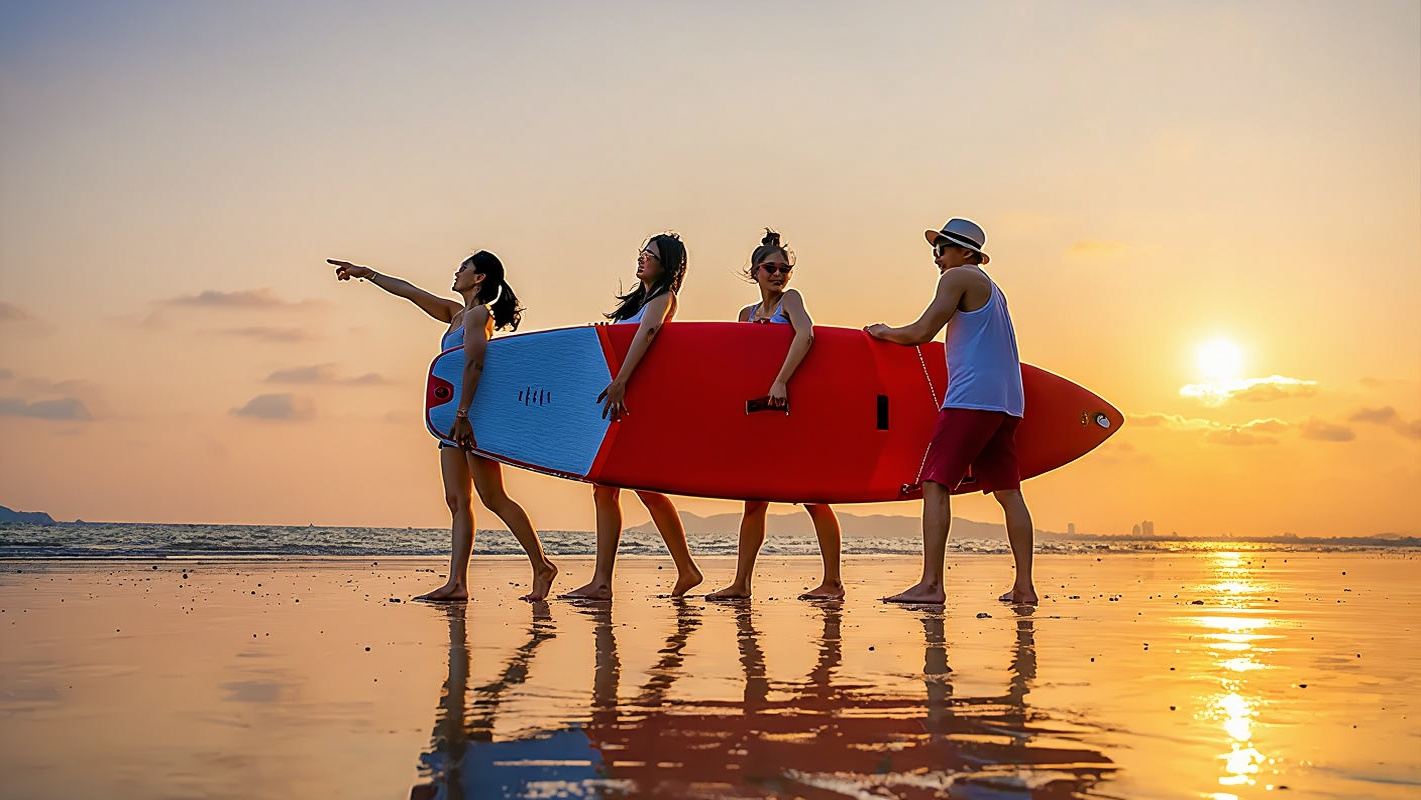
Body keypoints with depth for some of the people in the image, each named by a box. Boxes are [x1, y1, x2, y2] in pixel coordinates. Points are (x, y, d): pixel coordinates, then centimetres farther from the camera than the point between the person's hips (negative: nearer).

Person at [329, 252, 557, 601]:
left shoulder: (479, 315, -8)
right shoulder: (457, 313, 19)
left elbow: (473, 365, -21)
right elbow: (411, 292, 25)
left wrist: (462, 414, -29)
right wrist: (366, 273, 30)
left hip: (473, 414, -9)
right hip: (456, 416, 9)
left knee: (494, 498, -8)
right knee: (457, 501, 1)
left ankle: (541, 567, -1)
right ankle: (457, 583, -3)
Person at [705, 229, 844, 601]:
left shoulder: (790, 299, -4)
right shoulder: (747, 314, 15)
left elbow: (805, 334, -24)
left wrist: (781, 381, -32)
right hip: (759, 410, 7)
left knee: (811, 494, -4)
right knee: (754, 500, 7)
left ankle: (832, 582, 2)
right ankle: (741, 583, 12)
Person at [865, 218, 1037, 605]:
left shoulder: (959, 278, -1)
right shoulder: (992, 289, 26)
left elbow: (921, 332, -7)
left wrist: (884, 333, 9)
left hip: (971, 398, -9)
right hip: (1007, 400, 9)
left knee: (935, 484, -11)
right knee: (1008, 491, 7)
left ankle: (931, 584, -19)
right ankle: (1024, 586, 3)